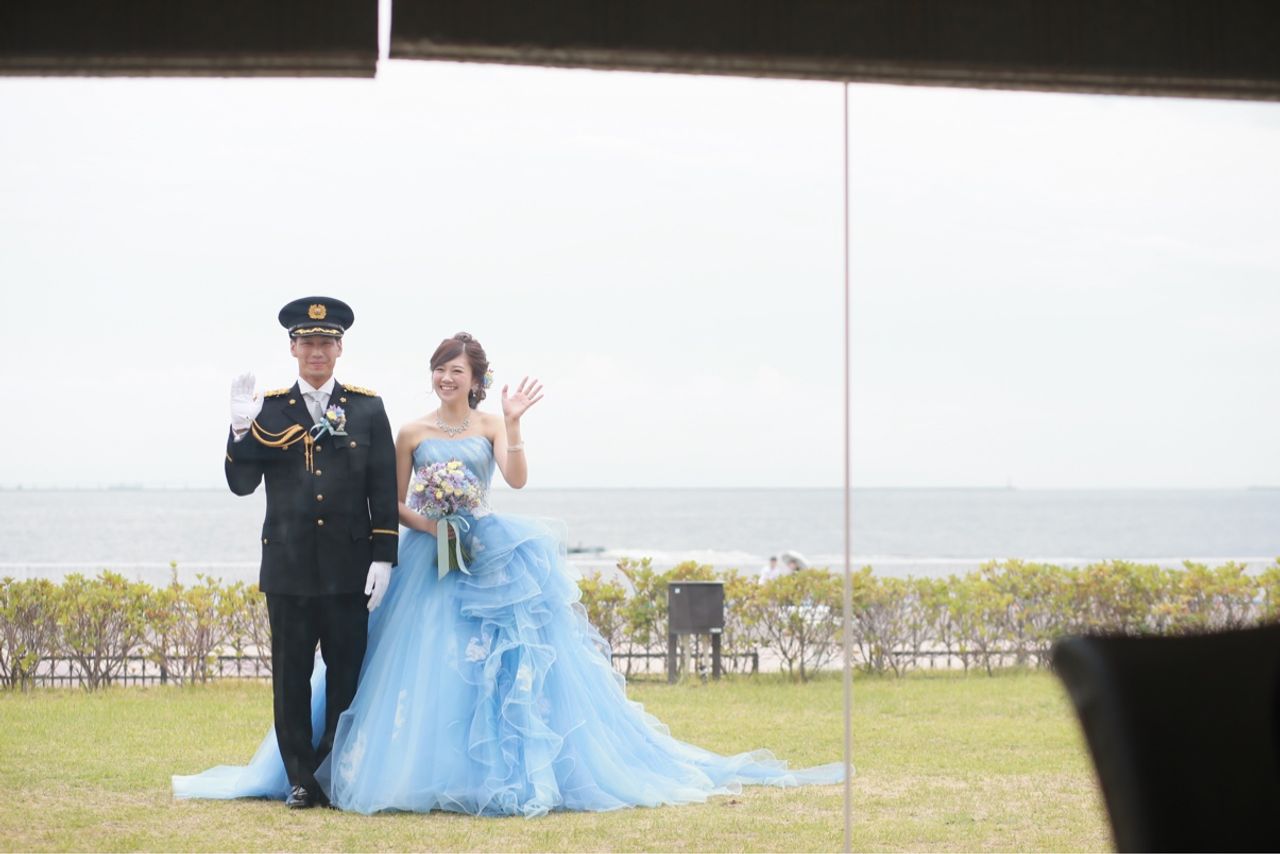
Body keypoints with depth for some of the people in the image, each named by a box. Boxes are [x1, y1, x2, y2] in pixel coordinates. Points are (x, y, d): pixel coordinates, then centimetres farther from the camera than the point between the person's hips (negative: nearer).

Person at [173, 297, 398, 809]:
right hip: (288, 568, 1)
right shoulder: (268, 410, 5)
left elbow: (384, 490, 3)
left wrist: (383, 557, -4)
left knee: (347, 677, 4)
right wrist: (241, 429, -16)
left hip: (349, 569, 0)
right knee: (291, 680, 5)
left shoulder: (367, 409, 4)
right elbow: (242, 484, 0)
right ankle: (300, 780, 13)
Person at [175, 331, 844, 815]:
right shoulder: (413, 433, 5)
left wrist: (512, 425, -19)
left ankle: (510, 768, 3)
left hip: (489, 557, 0)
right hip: (428, 559, 0)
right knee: (428, 665, -5)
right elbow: (395, 502, 6)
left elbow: (517, 478, -10)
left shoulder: (491, 426, 5)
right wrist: (424, 523, -11)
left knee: (503, 661, -5)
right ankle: (430, 771, 2)